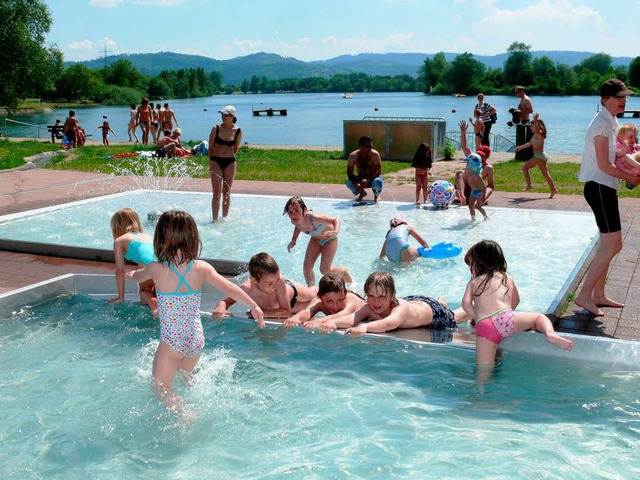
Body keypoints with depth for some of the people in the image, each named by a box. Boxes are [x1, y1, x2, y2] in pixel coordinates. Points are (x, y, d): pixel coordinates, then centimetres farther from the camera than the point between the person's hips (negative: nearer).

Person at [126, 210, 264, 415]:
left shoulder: (156, 269, -13)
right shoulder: (201, 268, -9)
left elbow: (137, 277, 9)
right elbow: (228, 287, -15)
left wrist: (132, 274, 32)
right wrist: (254, 306, -7)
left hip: (171, 341, -4)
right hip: (196, 339, 4)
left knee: (161, 387, 6)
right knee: (185, 377, 32)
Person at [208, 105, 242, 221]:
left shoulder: (238, 132, -2)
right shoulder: (216, 129, -3)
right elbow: (210, 147, 2)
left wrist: (230, 157, 11)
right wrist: (210, 163, 0)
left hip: (230, 163, 1)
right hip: (216, 161, -1)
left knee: (227, 193, 8)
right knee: (217, 193, -4)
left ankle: (225, 218, 19)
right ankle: (215, 219, 0)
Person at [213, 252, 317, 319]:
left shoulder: (279, 280, -48)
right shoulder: (246, 289, -46)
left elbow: (286, 311, -42)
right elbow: (226, 301, -31)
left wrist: (263, 313, -55)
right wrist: (221, 307, -56)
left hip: (290, 289, -1)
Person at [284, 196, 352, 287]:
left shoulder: (313, 218, -41)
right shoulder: (295, 221, -23)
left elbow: (335, 220, -33)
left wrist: (336, 231, -52)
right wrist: (293, 240, -4)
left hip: (329, 239, -5)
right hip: (315, 239, 5)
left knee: (324, 270, -8)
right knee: (306, 268, -3)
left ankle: (344, 271, 22)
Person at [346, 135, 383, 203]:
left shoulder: (375, 154, -21)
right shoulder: (353, 156, -17)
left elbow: (378, 171, -24)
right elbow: (349, 172, -17)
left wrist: (368, 179, -41)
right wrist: (355, 183, -36)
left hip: (373, 178, -2)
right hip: (360, 179, 2)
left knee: (377, 182, -38)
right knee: (349, 183, -29)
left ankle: (376, 195, 1)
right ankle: (362, 193, 7)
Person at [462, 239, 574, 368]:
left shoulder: (473, 282, 21)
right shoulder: (508, 278, 28)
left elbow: (466, 303, 6)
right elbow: (515, 301, 35)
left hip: (483, 327, -1)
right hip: (506, 318, 1)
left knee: (483, 371, 0)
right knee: (539, 317, 20)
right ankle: (550, 333, -9)